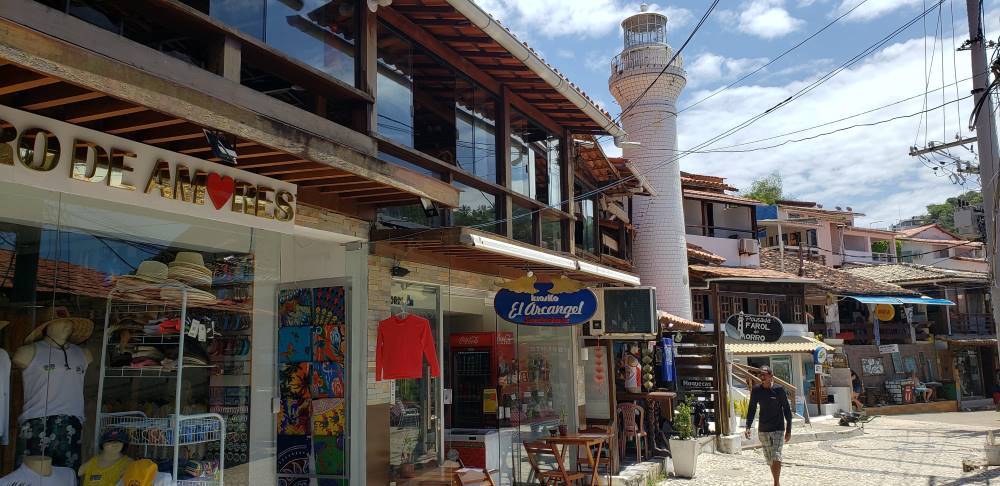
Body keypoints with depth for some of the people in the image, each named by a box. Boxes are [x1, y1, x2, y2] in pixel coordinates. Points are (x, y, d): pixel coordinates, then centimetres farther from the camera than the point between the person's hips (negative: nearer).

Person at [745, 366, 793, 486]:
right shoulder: (756, 390, 0)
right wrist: (748, 426, 0)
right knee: (769, 459, 11)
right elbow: (751, 409, 8)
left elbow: (787, 410, -2)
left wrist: (788, 430, -1)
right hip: (763, 430, 4)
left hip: (778, 429, -3)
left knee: (776, 457, -15)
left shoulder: (779, 389, -8)